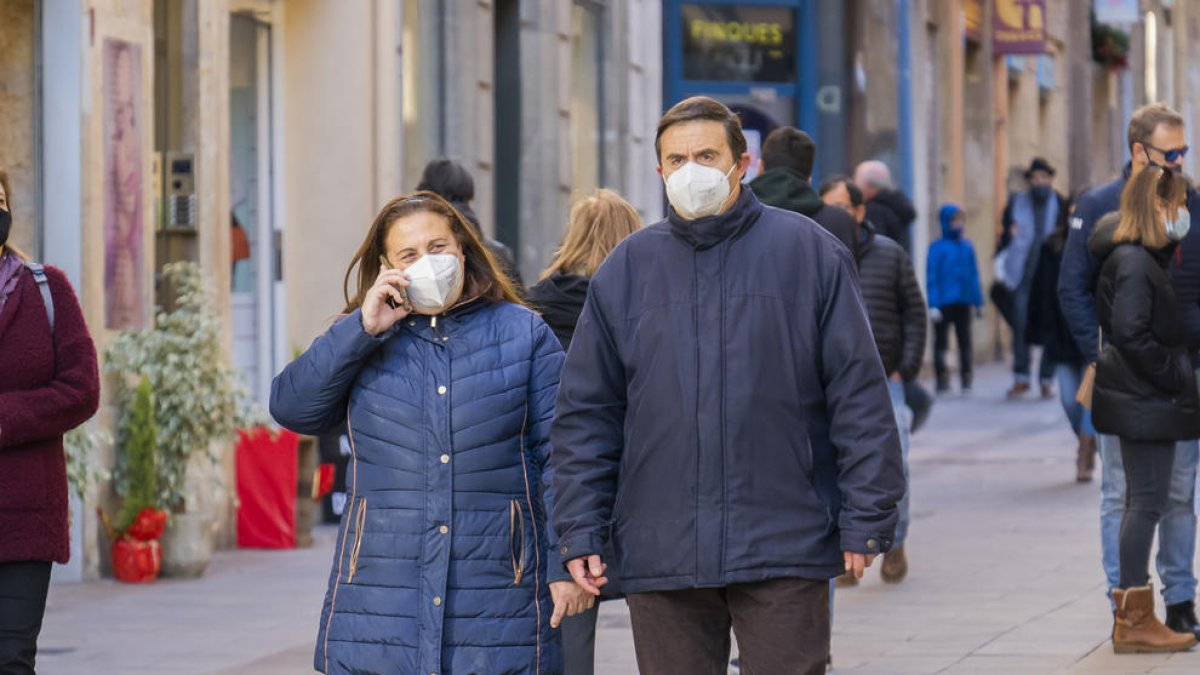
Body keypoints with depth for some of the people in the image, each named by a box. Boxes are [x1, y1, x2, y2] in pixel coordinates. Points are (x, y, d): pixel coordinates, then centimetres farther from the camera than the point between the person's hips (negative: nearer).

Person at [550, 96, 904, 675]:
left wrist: (866, 519, -5)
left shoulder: (806, 252, 1)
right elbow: (586, 412, 10)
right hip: (660, 555, 3)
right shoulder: (627, 268, 8)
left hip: (785, 548, -2)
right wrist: (581, 533, 3)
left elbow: (859, 394, 0)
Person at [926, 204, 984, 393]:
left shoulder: (968, 246, 5)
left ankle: (966, 379, 17)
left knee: (965, 342, 10)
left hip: (963, 302, 4)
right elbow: (931, 277, -8)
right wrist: (933, 304, -12)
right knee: (941, 342, 1)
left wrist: (978, 301, 11)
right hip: (944, 304, -4)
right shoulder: (938, 248, -7)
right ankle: (942, 379, 4)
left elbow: (974, 276, 12)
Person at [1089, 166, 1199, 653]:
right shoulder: (1134, 262, -17)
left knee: (1142, 502, 13)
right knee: (1147, 501, -7)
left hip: (1145, 399, 11)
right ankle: (1134, 623, -4)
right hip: (1146, 402, -11)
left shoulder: (1144, 258, 13)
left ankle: (1133, 618, 19)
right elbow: (1131, 335, -25)